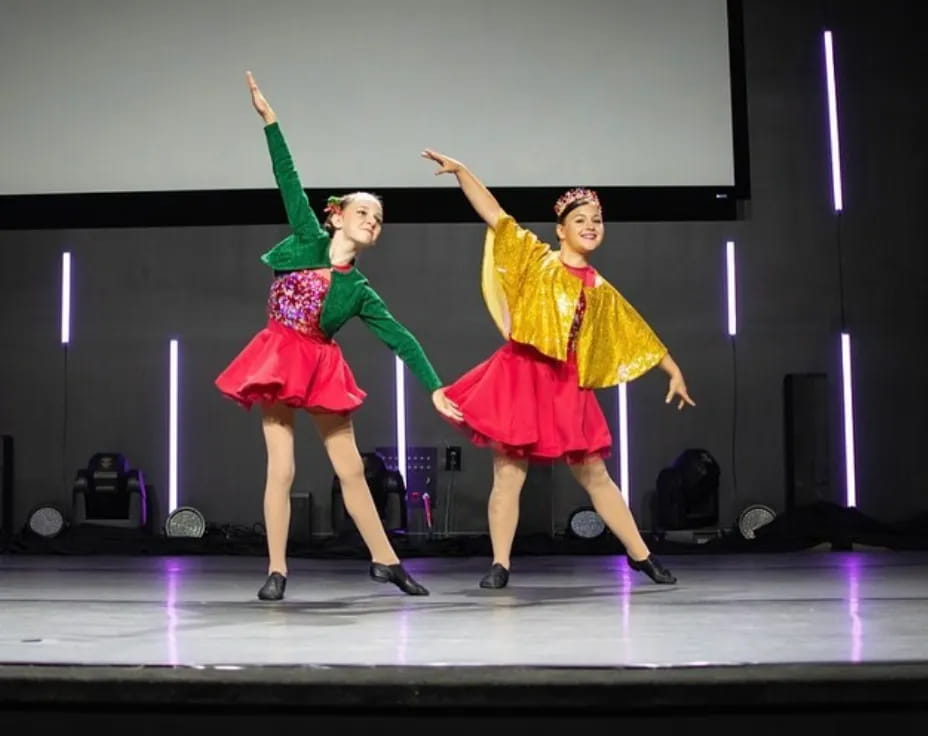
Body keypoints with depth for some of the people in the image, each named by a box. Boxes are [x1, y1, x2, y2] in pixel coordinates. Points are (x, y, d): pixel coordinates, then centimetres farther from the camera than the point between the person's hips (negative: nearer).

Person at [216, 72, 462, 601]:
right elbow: (290, 181, -6)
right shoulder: (309, 240, -2)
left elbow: (400, 339, 0)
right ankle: (277, 570, 3)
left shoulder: (359, 291, 3)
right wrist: (270, 120, -10)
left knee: (352, 468, 7)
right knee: (281, 468, -5)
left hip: (321, 368, 3)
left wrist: (435, 388, -6)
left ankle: (385, 561, 17)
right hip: (277, 360, -3)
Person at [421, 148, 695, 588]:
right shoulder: (535, 259, 3)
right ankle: (500, 565, 4)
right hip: (520, 375, -3)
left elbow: (639, 333, 20)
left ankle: (641, 556, 17)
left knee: (595, 475, 9)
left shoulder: (600, 291, 12)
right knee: (508, 473, -3)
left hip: (565, 386, 3)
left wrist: (673, 370, 21)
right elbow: (494, 215, -3)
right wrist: (459, 170, -9)